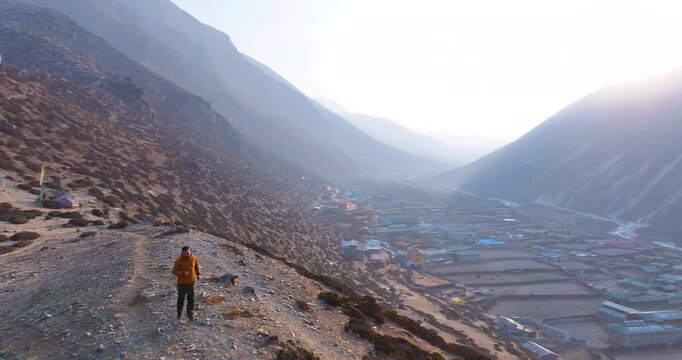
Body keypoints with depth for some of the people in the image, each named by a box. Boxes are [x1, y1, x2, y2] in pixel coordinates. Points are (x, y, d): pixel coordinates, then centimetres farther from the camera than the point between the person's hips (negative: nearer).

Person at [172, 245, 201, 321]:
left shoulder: (194, 258, -10)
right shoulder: (179, 261, -17)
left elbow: (197, 266, 10)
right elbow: (174, 271, -12)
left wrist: (198, 274, 16)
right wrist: (182, 273, -27)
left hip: (191, 282, 2)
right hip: (182, 283, -2)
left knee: (191, 299, 10)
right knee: (181, 299, 13)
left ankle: (190, 314, 24)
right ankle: (179, 314, 30)